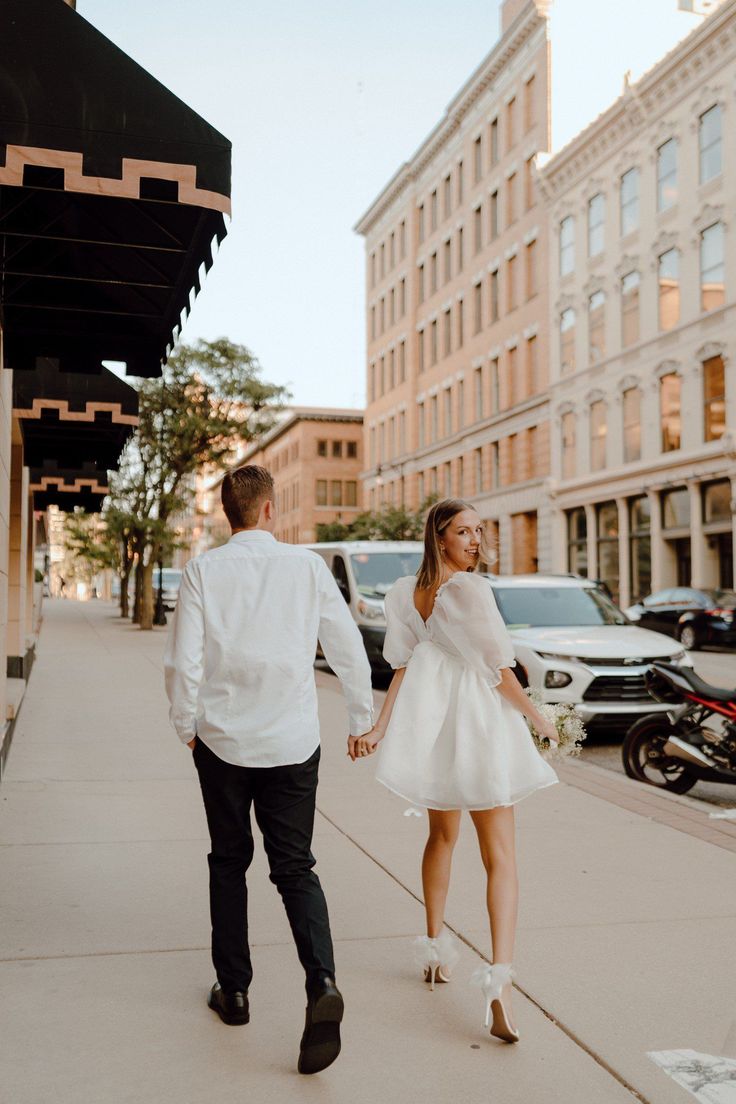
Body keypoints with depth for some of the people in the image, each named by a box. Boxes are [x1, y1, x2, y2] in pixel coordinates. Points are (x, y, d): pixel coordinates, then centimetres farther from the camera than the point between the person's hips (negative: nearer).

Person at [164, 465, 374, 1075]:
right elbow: (349, 648, -1)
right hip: (294, 742, 0)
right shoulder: (307, 565, -5)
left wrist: (186, 725, 8)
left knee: (229, 862, 17)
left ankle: (233, 989, 25)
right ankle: (322, 983, -10)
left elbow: (185, 662, -9)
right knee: (295, 867, 8)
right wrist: (362, 717, 12)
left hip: (222, 739, 0)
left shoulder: (203, 571, -6)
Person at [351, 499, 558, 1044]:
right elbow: (499, 668, -14)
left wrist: (380, 726, 1)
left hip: (432, 731, 6)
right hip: (480, 728, -6)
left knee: (442, 837, 25)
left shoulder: (406, 593, 4)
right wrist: (539, 719, -2)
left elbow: (403, 665, 0)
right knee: (500, 858, -2)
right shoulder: (472, 588, -16)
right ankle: (500, 978, -14)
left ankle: (436, 949, 36)